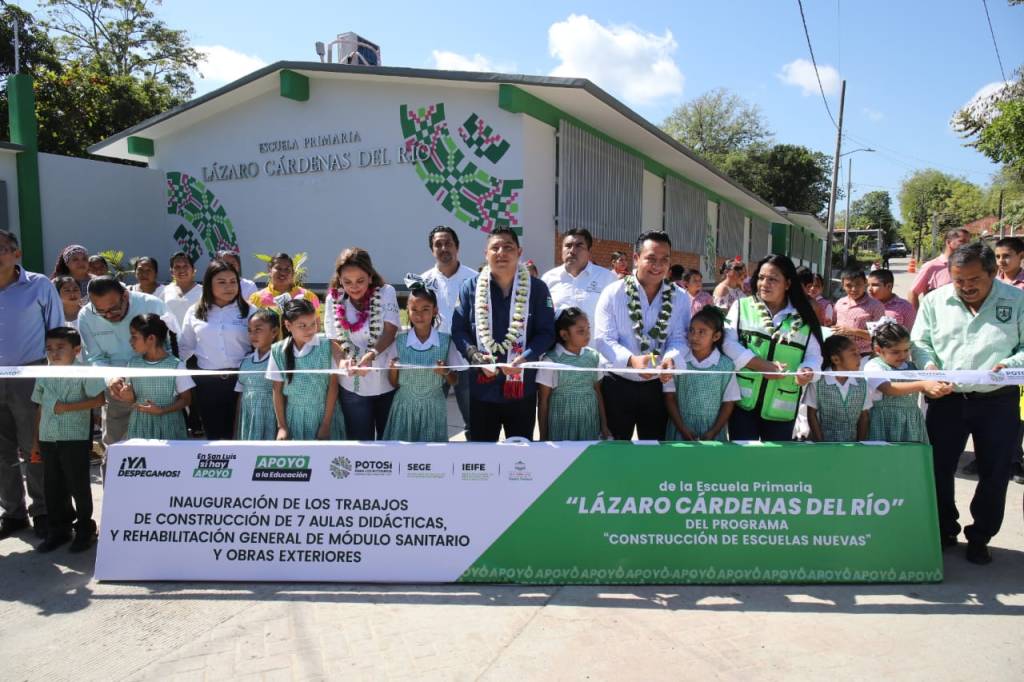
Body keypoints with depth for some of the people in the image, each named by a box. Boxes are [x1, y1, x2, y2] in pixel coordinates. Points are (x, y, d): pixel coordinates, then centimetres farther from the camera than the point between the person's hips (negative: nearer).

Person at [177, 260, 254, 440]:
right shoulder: (195, 312, 6)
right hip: (207, 382, 2)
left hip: (240, 380, -2)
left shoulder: (249, 312, -1)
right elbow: (185, 347, 14)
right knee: (212, 435, 12)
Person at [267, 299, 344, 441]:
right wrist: (282, 426, 2)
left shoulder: (327, 345, -10)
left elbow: (333, 385, -6)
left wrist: (326, 424, -6)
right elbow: (277, 390, 3)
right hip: (294, 417, 1)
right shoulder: (278, 350, -4)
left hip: (324, 414, -1)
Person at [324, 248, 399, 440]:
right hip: (352, 385, 1)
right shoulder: (333, 299, -2)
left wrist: (371, 355, -30)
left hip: (387, 381, -1)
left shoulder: (386, 292, -7)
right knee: (359, 439, 9)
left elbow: (390, 332, -13)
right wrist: (343, 359, -20)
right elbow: (334, 339, 0)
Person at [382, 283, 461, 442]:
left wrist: (446, 372, -16)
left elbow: (454, 381, 4)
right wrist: (393, 369, -15)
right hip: (404, 407, 1)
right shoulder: (400, 341, -3)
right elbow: (394, 383, 4)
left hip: (433, 408, -1)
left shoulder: (445, 341, -5)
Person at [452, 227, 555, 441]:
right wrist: (475, 356, -16)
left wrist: (524, 358, -19)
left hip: (522, 387, 0)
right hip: (482, 387, 0)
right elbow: (458, 329, 2)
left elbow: (546, 332, -3)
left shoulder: (537, 288, 0)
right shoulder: (470, 287, 2)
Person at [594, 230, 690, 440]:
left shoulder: (680, 298, 1)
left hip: (658, 387, 2)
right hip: (618, 386, -2)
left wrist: (670, 358, -27)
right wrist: (631, 360, -29)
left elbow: (679, 338, -4)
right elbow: (603, 339, -12)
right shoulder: (613, 293, -8)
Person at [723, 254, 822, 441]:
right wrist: (762, 365, -18)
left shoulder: (803, 318, 6)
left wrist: (807, 371, -18)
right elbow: (728, 342, -8)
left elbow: (814, 356, 6)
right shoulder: (742, 306, 2)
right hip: (743, 400, -1)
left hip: (781, 407, 2)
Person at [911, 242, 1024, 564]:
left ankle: (979, 538, 26)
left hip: (997, 402, -1)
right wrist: (929, 365, -15)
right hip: (946, 400, 1)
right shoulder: (935, 301, 3)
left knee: (994, 475, 8)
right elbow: (920, 341, 4)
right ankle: (944, 531, 27)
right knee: (938, 469, 7)